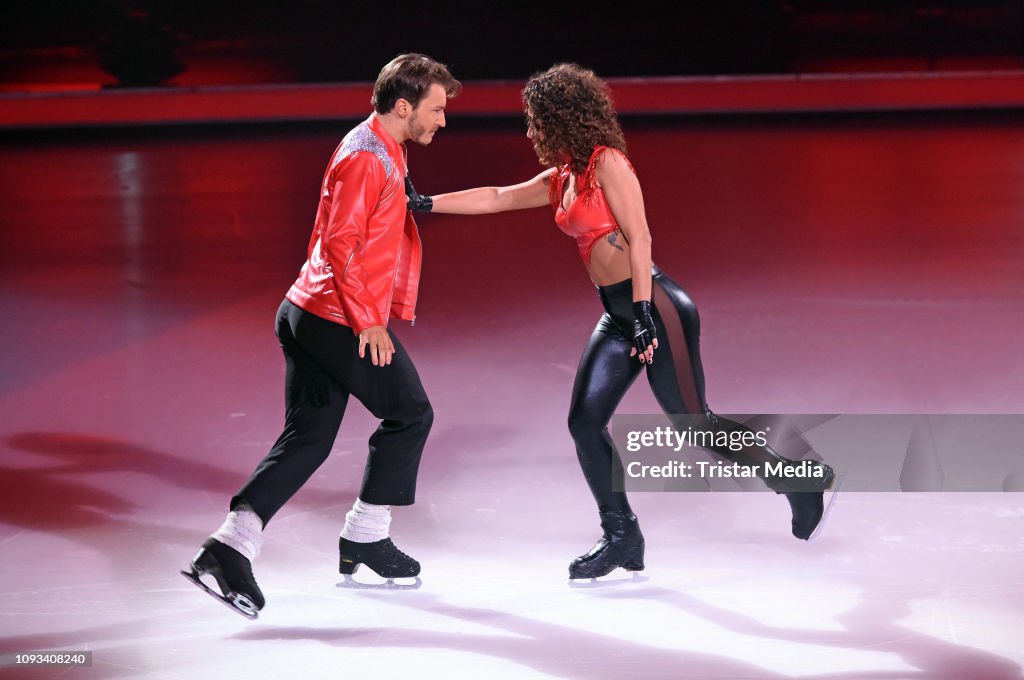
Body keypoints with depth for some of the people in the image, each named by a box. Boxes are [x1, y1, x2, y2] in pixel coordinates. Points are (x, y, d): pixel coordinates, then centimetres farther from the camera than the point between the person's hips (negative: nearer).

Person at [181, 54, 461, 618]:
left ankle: (231, 546, -4)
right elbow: (339, 244, -21)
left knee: (306, 439, 7)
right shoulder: (365, 159, -15)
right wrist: (367, 321, -21)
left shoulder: (382, 154, 17)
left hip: (308, 316, 10)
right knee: (409, 413, 7)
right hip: (342, 319, -10)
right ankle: (365, 536, 16)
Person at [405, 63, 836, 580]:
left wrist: (643, 317, -22)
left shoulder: (608, 163, -11)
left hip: (654, 306, -9)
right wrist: (426, 203, 19)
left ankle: (801, 481, 11)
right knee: (584, 422, 0)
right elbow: (497, 198, 23)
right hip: (618, 316, 9)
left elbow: (639, 239, -17)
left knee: (692, 421, -6)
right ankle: (621, 539, 10)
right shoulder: (561, 180, 14)